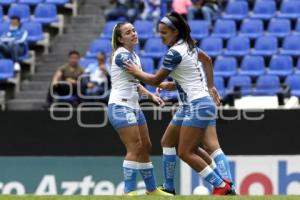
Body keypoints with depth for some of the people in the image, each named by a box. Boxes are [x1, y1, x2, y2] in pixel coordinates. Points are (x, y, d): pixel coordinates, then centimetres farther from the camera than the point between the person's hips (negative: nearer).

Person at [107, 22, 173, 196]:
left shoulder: (133, 55, 15)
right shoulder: (121, 55, -14)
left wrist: (151, 95, 9)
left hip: (133, 106, 9)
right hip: (120, 106, -9)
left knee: (146, 147, 12)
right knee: (135, 147, -16)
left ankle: (152, 189, 21)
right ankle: (128, 192, -16)